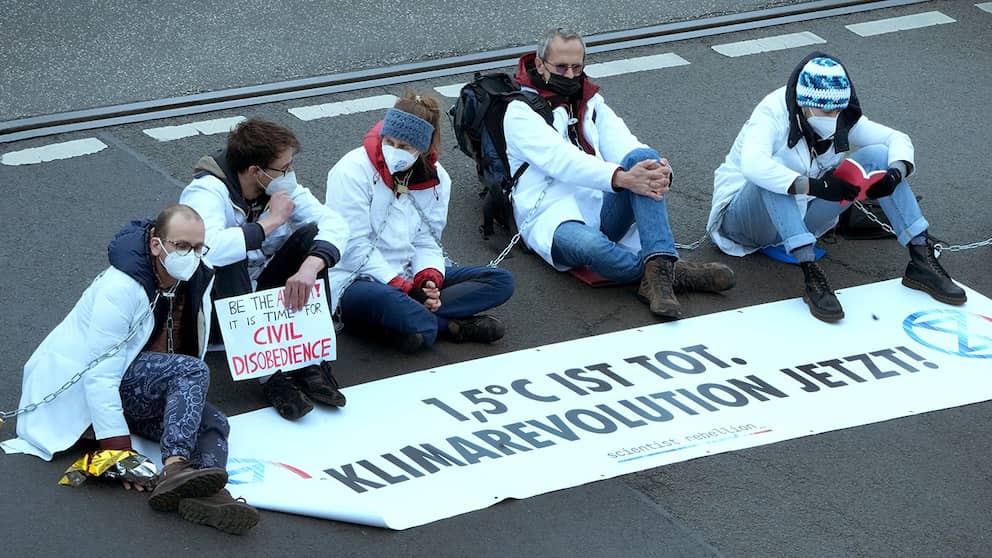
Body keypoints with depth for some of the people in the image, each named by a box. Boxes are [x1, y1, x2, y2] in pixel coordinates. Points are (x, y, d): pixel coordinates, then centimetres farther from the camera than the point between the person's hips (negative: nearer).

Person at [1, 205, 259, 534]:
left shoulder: (198, 281, -1)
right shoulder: (121, 288, -24)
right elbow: (100, 375, -28)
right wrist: (120, 451, -30)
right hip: (79, 383, -8)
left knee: (213, 422, -19)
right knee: (192, 370, -30)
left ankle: (202, 494, -49)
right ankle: (174, 468, -50)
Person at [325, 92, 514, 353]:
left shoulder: (436, 179, 6)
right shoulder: (352, 171, -12)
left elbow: (426, 242, 6)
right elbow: (355, 246, -16)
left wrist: (429, 280, -16)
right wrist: (402, 287, -21)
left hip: (407, 277, 7)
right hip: (356, 281, -7)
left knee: (501, 281, -9)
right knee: (388, 300, -45)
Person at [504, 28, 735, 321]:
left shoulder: (591, 102, 19)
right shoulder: (521, 112, -2)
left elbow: (621, 143, 2)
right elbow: (561, 159, -20)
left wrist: (657, 168, -24)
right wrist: (622, 178, -36)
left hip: (601, 207, 6)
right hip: (553, 216, -6)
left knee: (643, 157, -24)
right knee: (587, 244, -42)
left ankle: (659, 272, -40)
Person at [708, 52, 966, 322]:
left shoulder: (842, 119, -6)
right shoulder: (773, 113, -24)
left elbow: (897, 139, -4)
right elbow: (752, 165, -43)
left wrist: (894, 174, -26)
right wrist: (815, 186, -51)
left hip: (800, 218, 6)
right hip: (744, 217, -5)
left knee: (878, 156, -12)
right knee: (775, 165, -39)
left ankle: (922, 260, -16)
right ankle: (812, 277, -45)